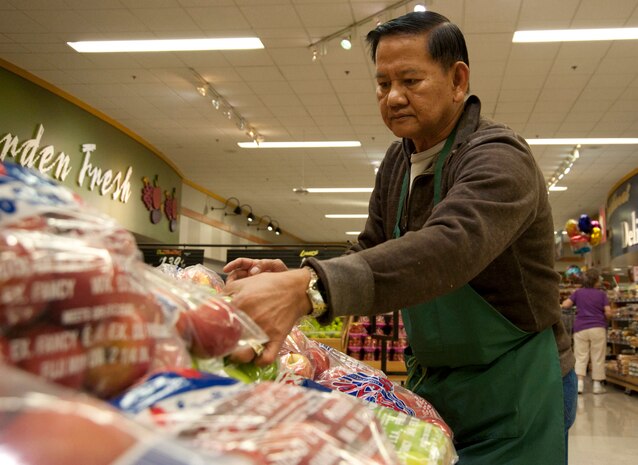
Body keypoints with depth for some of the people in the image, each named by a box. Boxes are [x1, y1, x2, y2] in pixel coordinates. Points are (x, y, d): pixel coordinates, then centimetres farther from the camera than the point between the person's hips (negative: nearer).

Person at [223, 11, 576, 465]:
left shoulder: (499, 158, -21)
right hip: (432, 381, 7)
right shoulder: (397, 163, 4)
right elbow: (369, 252, 7)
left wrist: (309, 288, -52)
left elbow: (448, 247, -40)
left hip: (514, 392, -6)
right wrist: (290, 275, -13)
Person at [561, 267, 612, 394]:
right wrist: (604, 319, 17)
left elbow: (565, 305, -5)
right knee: (598, 357, 6)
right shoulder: (602, 294, 2)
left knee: (580, 356, 2)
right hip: (598, 328, -1)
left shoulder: (578, 292, 4)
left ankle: (579, 382, -9)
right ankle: (597, 384, 9)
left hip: (580, 328, 1)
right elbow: (608, 312, -3)